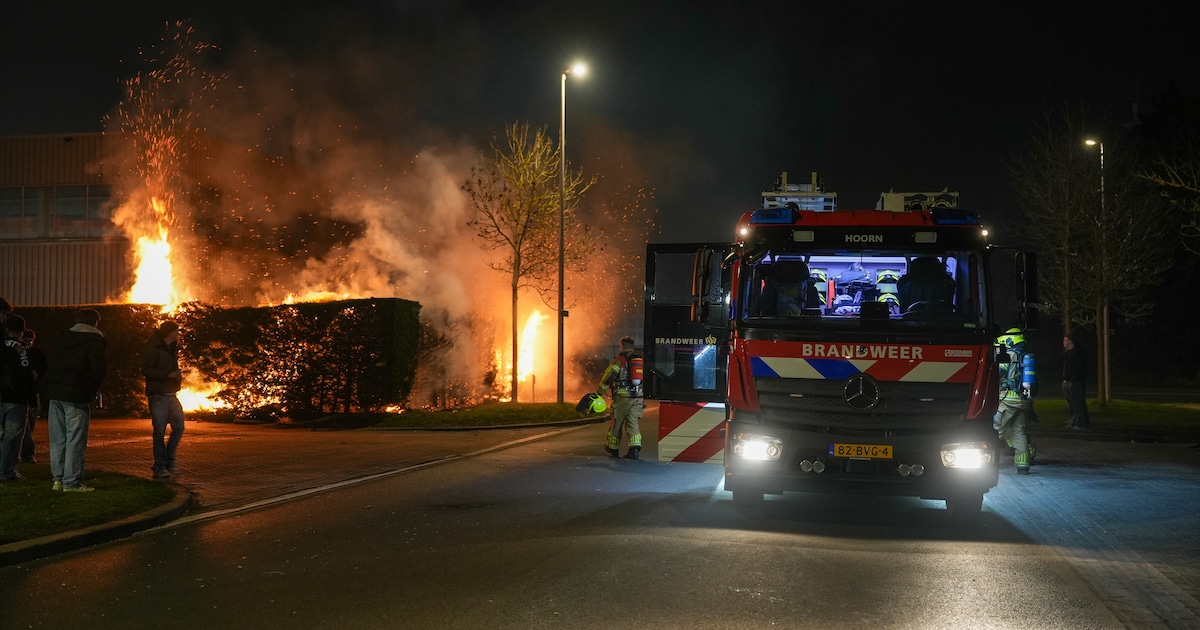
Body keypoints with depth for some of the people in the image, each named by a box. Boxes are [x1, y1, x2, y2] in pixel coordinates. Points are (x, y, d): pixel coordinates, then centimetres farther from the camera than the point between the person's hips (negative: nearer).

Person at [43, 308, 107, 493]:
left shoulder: (65, 337, 15)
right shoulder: (95, 341, -6)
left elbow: (57, 362, 16)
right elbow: (98, 368, -13)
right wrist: (94, 389, 5)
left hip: (55, 391, 6)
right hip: (77, 395, -6)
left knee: (58, 438, 12)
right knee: (75, 439, -3)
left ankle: (58, 479, 15)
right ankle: (71, 482, -4)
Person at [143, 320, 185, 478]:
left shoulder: (173, 349, 18)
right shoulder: (153, 348, -7)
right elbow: (146, 370, -16)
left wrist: (178, 375, 6)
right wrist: (168, 374, -23)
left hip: (171, 394, 8)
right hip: (158, 395, -8)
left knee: (178, 427, 3)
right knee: (160, 431, -6)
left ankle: (168, 461, 14)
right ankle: (160, 467, 0)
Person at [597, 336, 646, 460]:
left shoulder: (619, 360, -6)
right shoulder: (641, 360, 13)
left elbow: (608, 376, -10)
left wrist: (599, 391, -2)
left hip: (622, 397, -4)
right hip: (638, 397, 4)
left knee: (617, 422, 12)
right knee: (633, 423, 4)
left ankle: (613, 448, 26)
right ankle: (635, 448, -14)